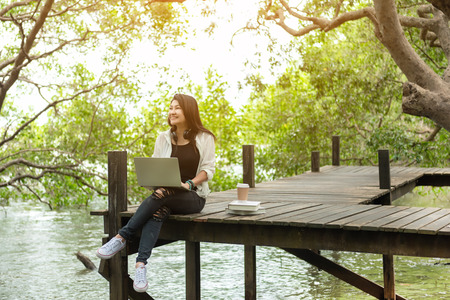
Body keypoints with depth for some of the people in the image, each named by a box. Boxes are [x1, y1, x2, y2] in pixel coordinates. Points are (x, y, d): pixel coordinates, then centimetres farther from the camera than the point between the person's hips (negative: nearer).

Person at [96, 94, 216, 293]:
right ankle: (141, 265, -43)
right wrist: (158, 186, -15)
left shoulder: (204, 138, 2)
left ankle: (122, 237, -27)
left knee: (158, 200, -33)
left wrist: (188, 184, -19)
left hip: (194, 197, -2)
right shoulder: (164, 139, 11)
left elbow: (208, 169, -2)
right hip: (166, 195, 2)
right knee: (158, 211, -34)